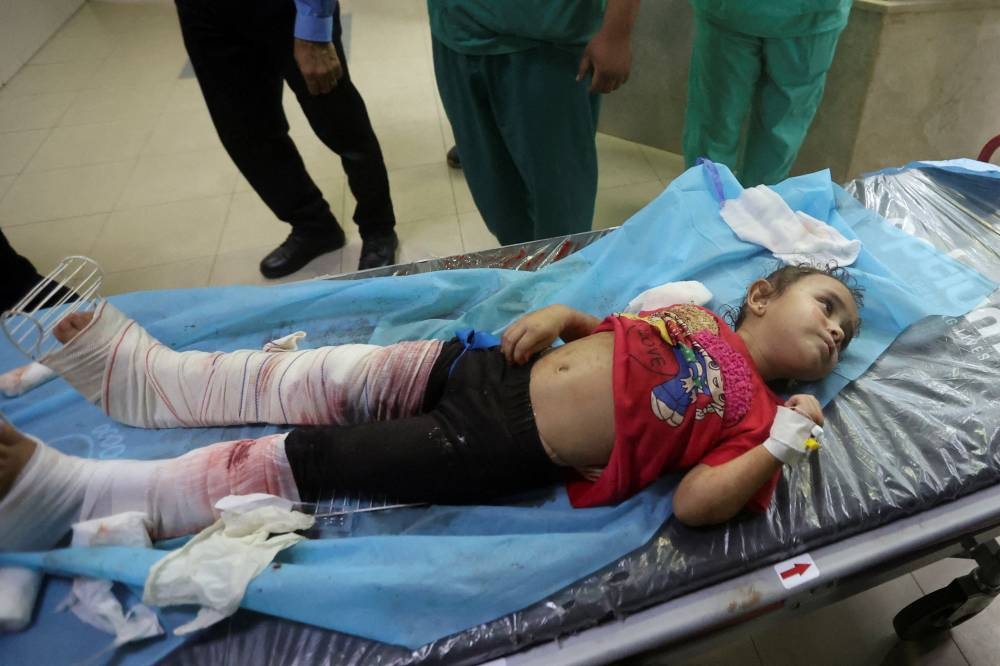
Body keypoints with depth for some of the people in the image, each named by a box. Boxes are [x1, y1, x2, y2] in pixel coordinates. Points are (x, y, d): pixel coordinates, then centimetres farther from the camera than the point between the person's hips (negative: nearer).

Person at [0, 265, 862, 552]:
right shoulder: (695, 320, 14)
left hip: (499, 450, -5)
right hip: (494, 366, 5)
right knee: (323, 378, 7)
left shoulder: (754, 414, -1)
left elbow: (696, 504, -13)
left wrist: (781, 444, -17)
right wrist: (553, 316, 2)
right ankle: (147, 375, 29)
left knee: (296, 462, -4)